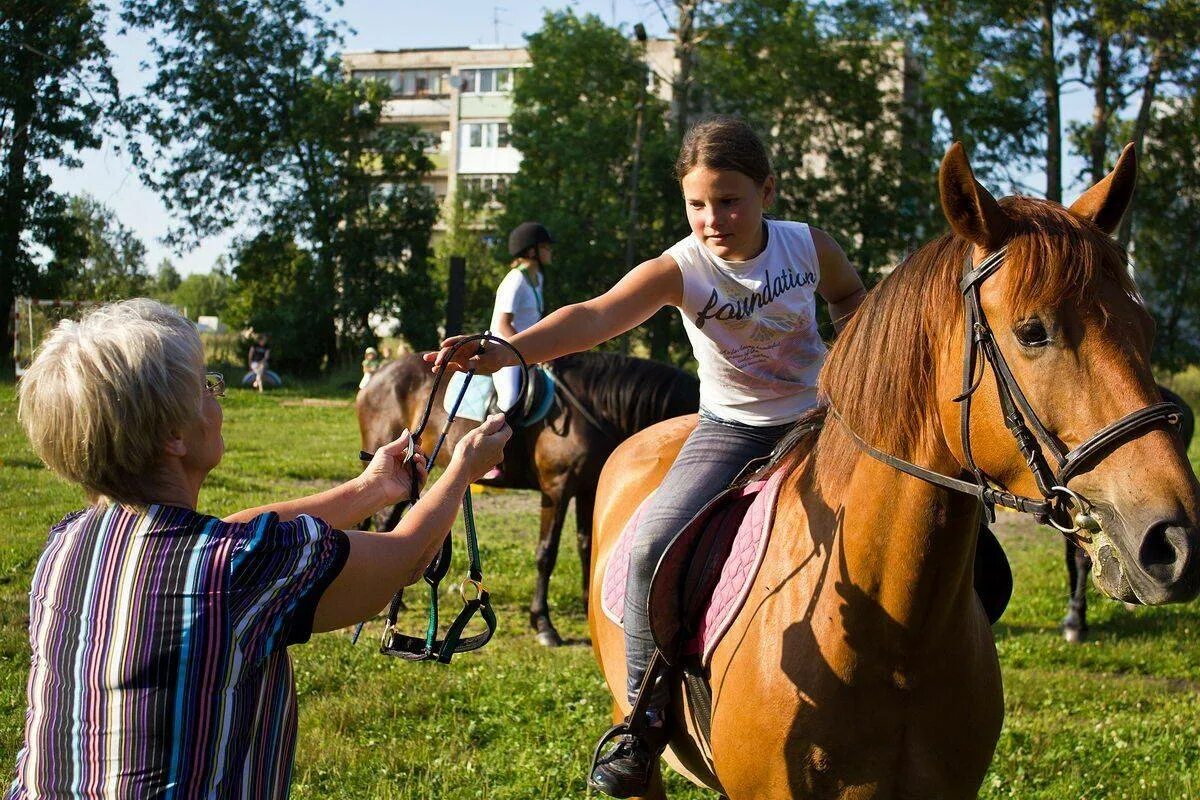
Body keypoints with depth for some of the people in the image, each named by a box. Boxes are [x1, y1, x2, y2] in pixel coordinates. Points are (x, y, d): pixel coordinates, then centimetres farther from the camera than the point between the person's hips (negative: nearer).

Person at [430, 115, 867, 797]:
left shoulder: (810, 246, -12)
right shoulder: (681, 269, -20)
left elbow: (851, 296, 14)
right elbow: (597, 315, -40)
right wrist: (508, 351, -57)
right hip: (730, 431, -2)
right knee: (654, 550, -23)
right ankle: (644, 726, -4)